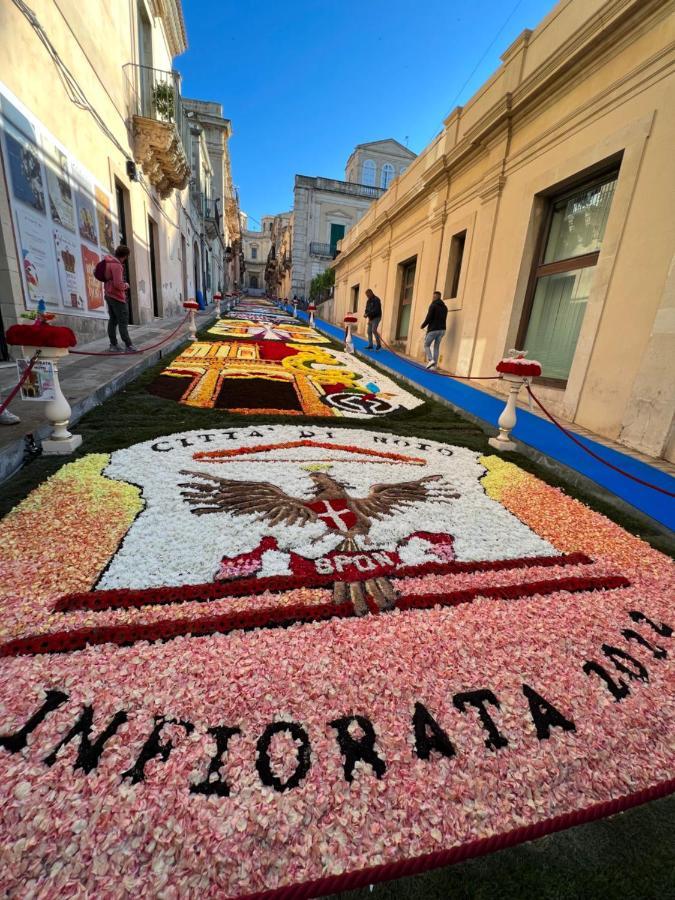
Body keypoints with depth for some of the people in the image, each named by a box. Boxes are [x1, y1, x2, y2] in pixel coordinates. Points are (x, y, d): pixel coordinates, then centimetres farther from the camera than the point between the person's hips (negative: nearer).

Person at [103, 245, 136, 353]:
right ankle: (128, 346, -2)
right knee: (123, 321, -5)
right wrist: (125, 285, -5)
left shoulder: (109, 262, 10)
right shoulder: (116, 265, -19)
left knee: (113, 320, 11)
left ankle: (113, 345, 13)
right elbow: (118, 284, -24)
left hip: (109, 295, 9)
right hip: (117, 296, -9)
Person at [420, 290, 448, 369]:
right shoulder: (445, 307, 14)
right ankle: (434, 365, 4)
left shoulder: (433, 305, -8)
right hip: (442, 330, 6)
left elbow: (428, 318, -15)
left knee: (426, 345, 7)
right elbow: (444, 319, 18)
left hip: (433, 329, -6)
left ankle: (430, 360, -14)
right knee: (436, 347, 9)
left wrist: (423, 325, 1)